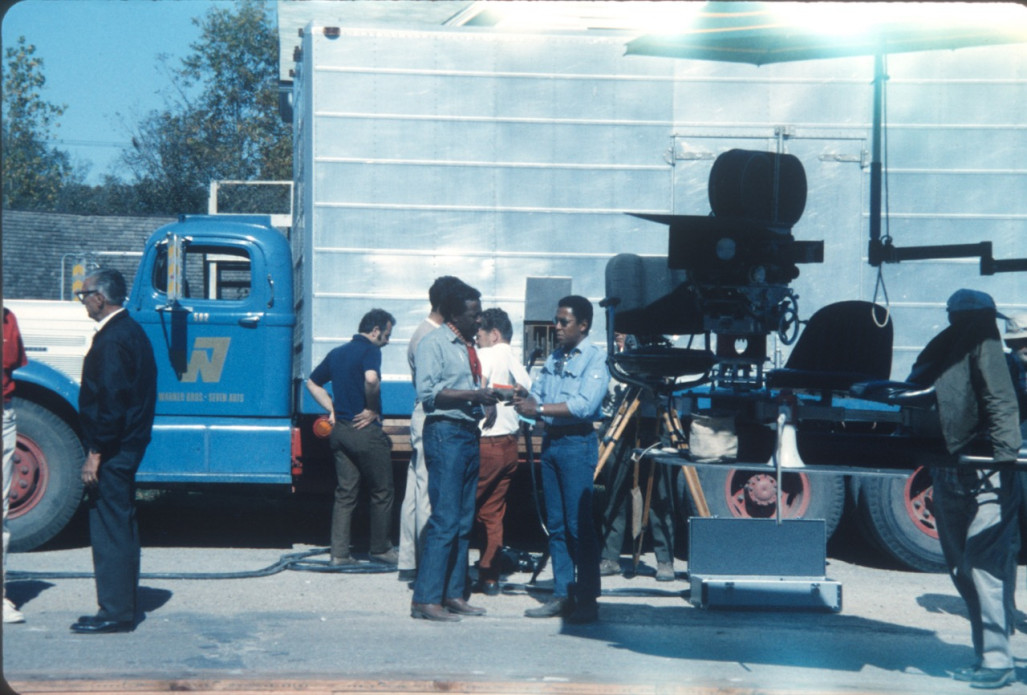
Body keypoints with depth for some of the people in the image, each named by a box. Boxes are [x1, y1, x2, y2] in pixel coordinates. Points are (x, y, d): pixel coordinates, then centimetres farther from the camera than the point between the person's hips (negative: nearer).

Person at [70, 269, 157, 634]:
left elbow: (110, 402, -22)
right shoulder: (132, 331, 14)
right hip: (127, 447, 10)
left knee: (109, 530, -5)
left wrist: (95, 454, -19)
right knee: (121, 527, 15)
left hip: (112, 452, -10)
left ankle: (115, 613, -1)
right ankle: (122, 608, 22)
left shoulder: (112, 339, -17)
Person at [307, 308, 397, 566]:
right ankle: (380, 548, 13)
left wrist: (332, 410, 16)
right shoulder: (370, 351, -10)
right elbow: (371, 378, -29)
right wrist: (373, 410, -15)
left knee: (345, 493, 9)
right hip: (366, 430, -7)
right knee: (382, 493, 6)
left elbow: (312, 383, 22)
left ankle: (339, 553, 5)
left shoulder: (337, 353, 15)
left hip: (340, 430, 7)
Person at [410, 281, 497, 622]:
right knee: (445, 520, -12)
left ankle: (453, 594, 16)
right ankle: (425, 599, -9)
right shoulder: (434, 343, -6)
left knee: (464, 521, 10)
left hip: (468, 433, 9)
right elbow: (427, 392, -16)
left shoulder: (468, 345, 19)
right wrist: (472, 395, -18)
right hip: (445, 431, -9)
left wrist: (487, 395, 7)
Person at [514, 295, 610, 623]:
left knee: (579, 525, -7)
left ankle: (587, 600, -3)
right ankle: (562, 595, 13)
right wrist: (524, 401, -10)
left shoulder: (595, 360, -6)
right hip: (550, 441, 7)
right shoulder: (552, 359, 16)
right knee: (556, 524, 8)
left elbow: (584, 405, -18)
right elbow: (537, 394, 13)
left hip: (577, 442, -7)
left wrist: (539, 409, -19)